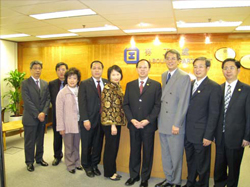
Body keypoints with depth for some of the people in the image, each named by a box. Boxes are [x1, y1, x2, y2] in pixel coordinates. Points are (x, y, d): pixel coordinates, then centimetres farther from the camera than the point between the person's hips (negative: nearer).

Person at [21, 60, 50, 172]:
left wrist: (44, 112, -10)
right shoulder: (25, 83, -5)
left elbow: (48, 99, 4)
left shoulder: (45, 84, 10)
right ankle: (29, 162, 21)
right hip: (30, 118, -4)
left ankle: (39, 158, 30)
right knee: (29, 141, 6)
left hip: (42, 117, 5)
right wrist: (37, 114, -15)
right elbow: (27, 101, -13)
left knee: (40, 140, 15)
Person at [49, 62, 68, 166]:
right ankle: (57, 156, 33)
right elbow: (51, 99, 7)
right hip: (57, 114, 3)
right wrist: (57, 109, 1)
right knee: (57, 136, 15)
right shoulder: (51, 84, 3)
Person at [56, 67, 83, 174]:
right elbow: (59, 111, -7)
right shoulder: (62, 92, -7)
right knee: (69, 146, 11)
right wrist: (61, 127, -8)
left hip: (78, 123, 3)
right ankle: (70, 165, 29)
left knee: (76, 145, 16)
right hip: (68, 124, -2)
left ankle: (77, 162, 35)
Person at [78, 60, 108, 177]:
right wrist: (85, 120, -15)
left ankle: (94, 165, 34)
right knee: (86, 145, 11)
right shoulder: (84, 84, -4)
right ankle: (87, 166, 32)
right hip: (88, 120, -2)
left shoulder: (107, 83, 5)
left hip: (102, 120, 3)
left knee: (98, 144, 14)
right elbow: (82, 103, -9)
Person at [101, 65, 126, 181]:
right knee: (110, 148, 5)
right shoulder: (107, 88, -15)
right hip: (110, 123, -8)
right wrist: (112, 124, -18)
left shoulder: (118, 87, 10)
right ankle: (109, 172, 21)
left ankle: (112, 170, 30)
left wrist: (119, 122, 13)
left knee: (115, 147, 16)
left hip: (117, 121, 8)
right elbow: (107, 108, -18)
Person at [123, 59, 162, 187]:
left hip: (149, 125, -2)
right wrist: (132, 120, -8)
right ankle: (134, 175, 29)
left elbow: (158, 105, -5)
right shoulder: (130, 85, 8)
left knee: (148, 152, 10)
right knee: (134, 151, 13)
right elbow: (125, 104, 4)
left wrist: (147, 120, -14)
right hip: (133, 124, 2)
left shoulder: (156, 85, 0)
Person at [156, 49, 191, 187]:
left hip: (175, 125, -6)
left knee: (176, 155, 7)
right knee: (165, 154, 18)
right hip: (163, 123, 7)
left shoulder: (184, 77, -9)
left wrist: (176, 124, -16)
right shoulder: (164, 76, 12)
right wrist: (159, 119, 8)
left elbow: (183, 103, -14)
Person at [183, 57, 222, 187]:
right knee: (190, 162, 22)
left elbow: (214, 114, -13)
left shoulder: (214, 87, -10)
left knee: (202, 165, 12)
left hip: (201, 135, -6)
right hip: (187, 133, 6)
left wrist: (208, 136, -14)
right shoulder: (189, 84, 9)